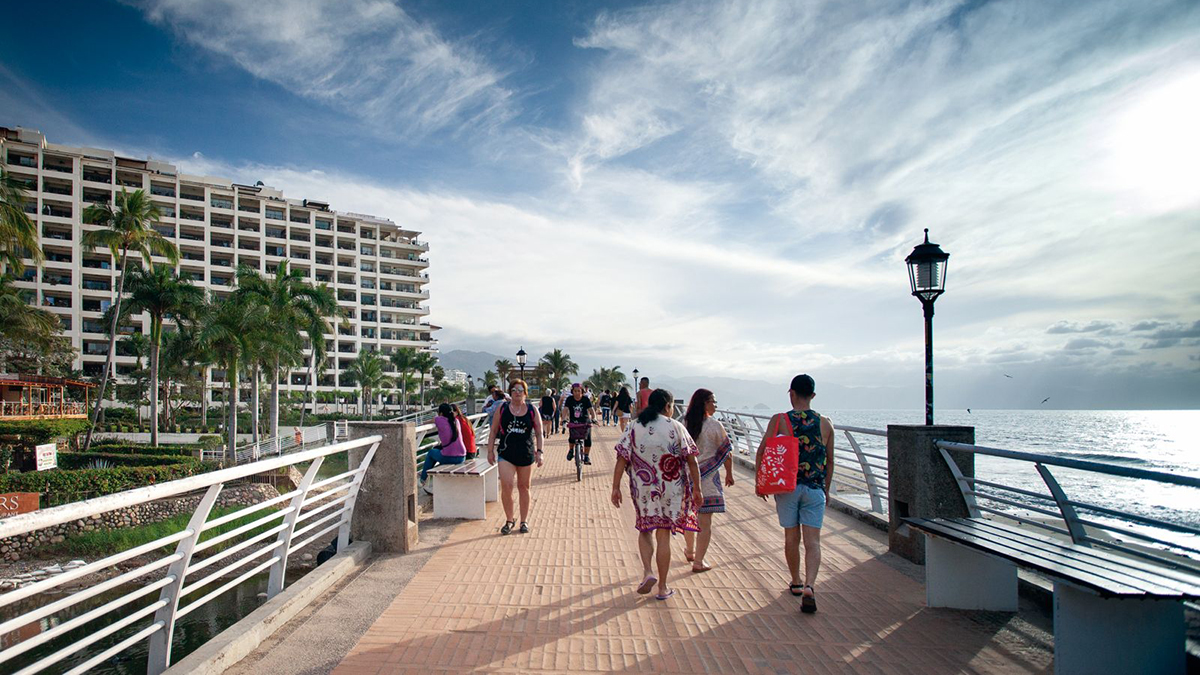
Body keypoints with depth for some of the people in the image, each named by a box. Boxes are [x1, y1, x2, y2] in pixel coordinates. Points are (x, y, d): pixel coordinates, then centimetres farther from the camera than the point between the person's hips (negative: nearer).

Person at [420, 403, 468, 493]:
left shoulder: (440, 420, -7)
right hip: (461, 458, 5)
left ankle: (423, 480, 38)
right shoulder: (456, 421, 8)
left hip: (448, 458, -5)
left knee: (431, 452, 25)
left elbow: (433, 420, 19)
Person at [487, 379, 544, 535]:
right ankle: (509, 520, 7)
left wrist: (539, 452, -2)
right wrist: (490, 450, 2)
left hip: (526, 454, 1)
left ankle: (524, 521, 24)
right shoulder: (502, 409, 2)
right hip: (506, 453, -1)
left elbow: (539, 433, 6)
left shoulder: (532, 410, 3)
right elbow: (493, 431, 6)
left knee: (524, 488, 11)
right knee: (506, 486, -12)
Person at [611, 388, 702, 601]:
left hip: (643, 489, 1)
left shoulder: (634, 428, -2)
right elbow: (691, 460, -6)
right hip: (671, 490, -1)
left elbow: (622, 459, -6)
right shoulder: (676, 427, -5)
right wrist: (696, 488, 2)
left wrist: (616, 488, -1)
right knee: (664, 536, 9)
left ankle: (647, 571, 0)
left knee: (645, 530, 21)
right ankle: (663, 587, 16)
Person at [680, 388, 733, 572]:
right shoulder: (714, 426, -12)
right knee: (705, 522, 4)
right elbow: (726, 452, -6)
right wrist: (729, 474, 9)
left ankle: (690, 551, 40)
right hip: (707, 478, -5)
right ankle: (698, 561, 7)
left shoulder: (683, 424, -1)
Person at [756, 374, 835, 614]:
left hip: (787, 487, 0)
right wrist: (826, 489, 19)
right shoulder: (825, 424, 0)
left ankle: (796, 583, 29)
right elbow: (830, 461, 7)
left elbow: (762, 453, -4)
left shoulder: (779, 421, -6)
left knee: (792, 537, 14)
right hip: (814, 489, 0)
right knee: (813, 541, 1)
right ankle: (809, 587, -15)